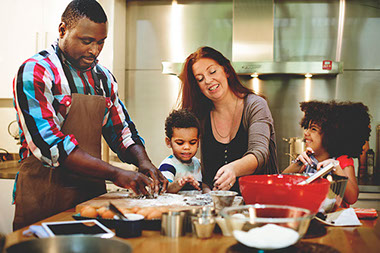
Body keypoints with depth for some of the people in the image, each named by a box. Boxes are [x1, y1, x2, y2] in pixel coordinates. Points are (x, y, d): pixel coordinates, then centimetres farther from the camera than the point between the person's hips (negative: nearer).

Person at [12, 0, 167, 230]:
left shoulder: (104, 77, 9)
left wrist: (143, 162, -7)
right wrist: (115, 174, -24)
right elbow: (48, 144, -21)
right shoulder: (35, 72, -12)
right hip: (46, 193, -6)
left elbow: (121, 129, 15)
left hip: (94, 190, 6)